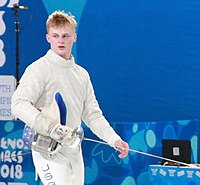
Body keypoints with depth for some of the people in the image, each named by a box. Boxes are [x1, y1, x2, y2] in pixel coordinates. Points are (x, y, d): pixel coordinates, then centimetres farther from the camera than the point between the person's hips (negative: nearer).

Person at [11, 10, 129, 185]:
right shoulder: (39, 69, -10)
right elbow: (19, 104, -23)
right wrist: (50, 126, -35)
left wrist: (114, 139, 0)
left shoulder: (82, 74, 13)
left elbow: (92, 114, 15)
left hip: (74, 153, 7)